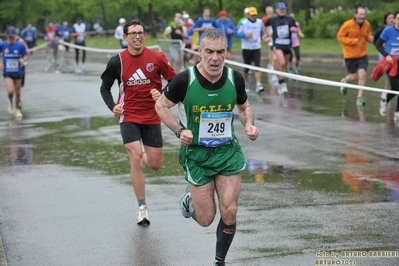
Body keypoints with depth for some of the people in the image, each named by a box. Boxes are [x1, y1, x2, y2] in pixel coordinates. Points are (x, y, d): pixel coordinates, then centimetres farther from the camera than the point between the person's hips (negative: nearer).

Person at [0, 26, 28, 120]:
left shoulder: (20, 46, -6)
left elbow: (25, 56, 2)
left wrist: (23, 60, -20)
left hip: (18, 73, 1)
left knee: (18, 93, 9)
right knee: (10, 91, -19)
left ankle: (18, 110, 31)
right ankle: (10, 102, 15)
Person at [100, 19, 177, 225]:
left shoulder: (157, 58, -6)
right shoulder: (117, 61, -4)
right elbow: (105, 87, 7)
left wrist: (162, 94, -16)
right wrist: (113, 107, -9)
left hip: (152, 117, 1)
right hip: (129, 117, -1)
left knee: (155, 164, 4)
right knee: (136, 159, -16)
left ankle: (143, 155, 43)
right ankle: (142, 208, -7)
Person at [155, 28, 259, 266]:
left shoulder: (235, 78, -7)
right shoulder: (185, 80, -17)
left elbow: (244, 106, 12)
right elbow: (161, 106, -2)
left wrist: (249, 124, -9)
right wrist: (179, 131, -17)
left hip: (228, 152, 2)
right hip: (197, 154, -2)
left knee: (229, 213, -4)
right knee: (206, 219, 1)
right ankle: (190, 199, 37)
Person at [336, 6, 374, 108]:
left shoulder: (367, 24, 0)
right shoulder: (348, 24, -15)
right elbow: (339, 37, -10)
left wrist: (370, 38, -9)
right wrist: (352, 41, -20)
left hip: (362, 54, 3)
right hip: (350, 55, -3)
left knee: (363, 74, -13)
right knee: (353, 77, 4)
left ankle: (360, 97, -1)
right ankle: (345, 81, 43)